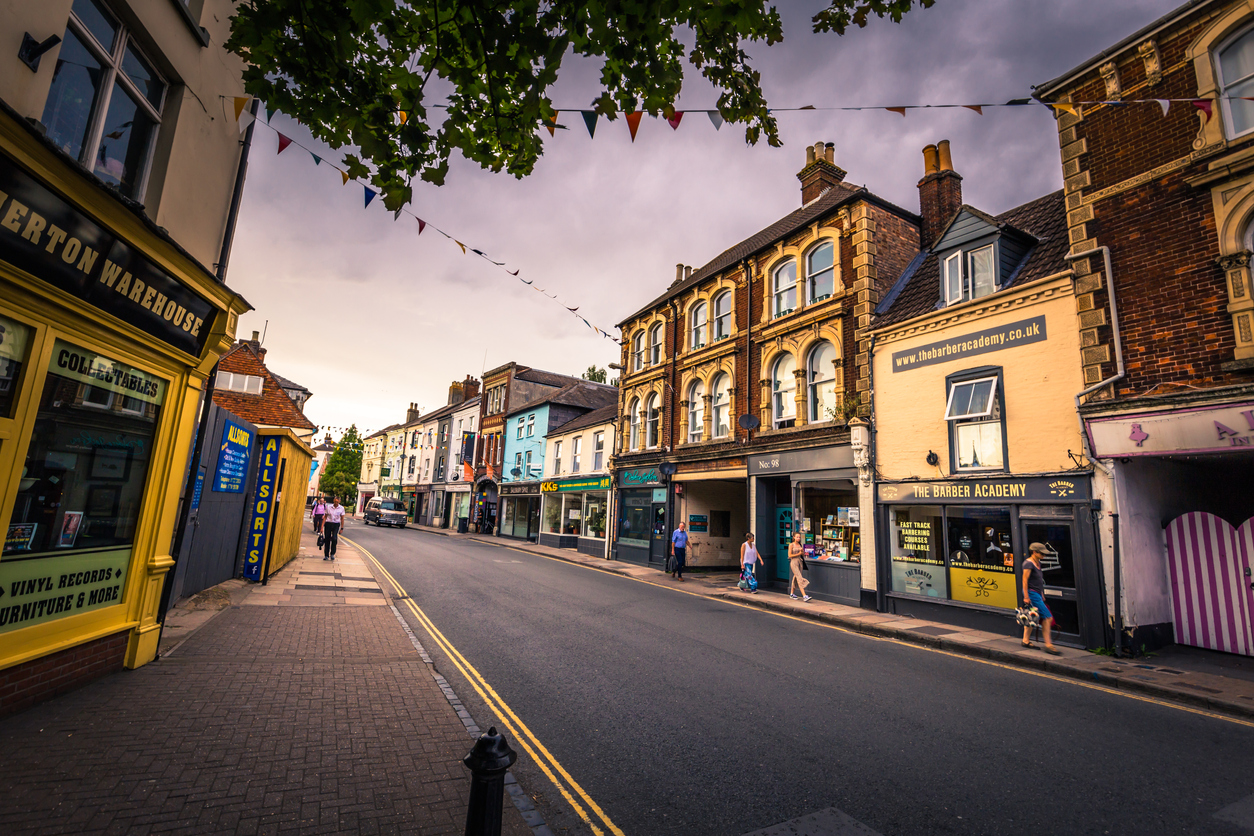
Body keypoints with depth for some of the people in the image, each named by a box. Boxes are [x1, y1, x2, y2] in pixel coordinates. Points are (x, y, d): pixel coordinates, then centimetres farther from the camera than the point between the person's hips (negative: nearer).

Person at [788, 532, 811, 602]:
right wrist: (798, 554, -10)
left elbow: (803, 555, 14)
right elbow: (790, 555, -10)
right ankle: (804, 596, -19)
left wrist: (802, 551, -7)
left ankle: (792, 594, 24)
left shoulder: (800, 545, 12)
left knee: (795, 578, 11)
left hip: (800, 562, 6)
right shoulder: (791, 545, -5)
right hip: (794, 562, -6)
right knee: (800, 578, -13)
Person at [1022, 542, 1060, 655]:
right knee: (1048, 617, -10)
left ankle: (1025, 641, 19)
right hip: (1032, 594, -9)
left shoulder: (1038, 563, 14)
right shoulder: (1028, 563, -14)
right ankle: (1048, 645, -6)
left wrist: (1042, 594, 23)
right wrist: (1026, 597, -18)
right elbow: (1025, 580, -17)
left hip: (1037, 594, 9)